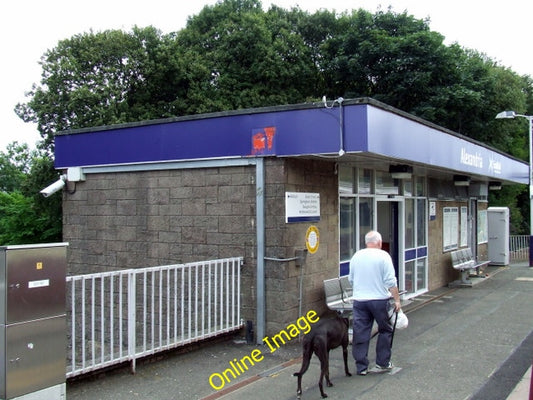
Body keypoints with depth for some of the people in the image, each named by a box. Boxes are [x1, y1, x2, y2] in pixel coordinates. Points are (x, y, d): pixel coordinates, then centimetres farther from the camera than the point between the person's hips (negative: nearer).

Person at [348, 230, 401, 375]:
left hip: (359, 300, 4)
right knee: (385, 331, 14)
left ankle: (361, 366, 11)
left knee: (360, 333, 7)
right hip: (380, 299, -3)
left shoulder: (356, 256, 7)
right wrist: (397, 300, -5)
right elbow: (391, 282, -11)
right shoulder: (383, 256, -7)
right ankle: (382, 362, 19)